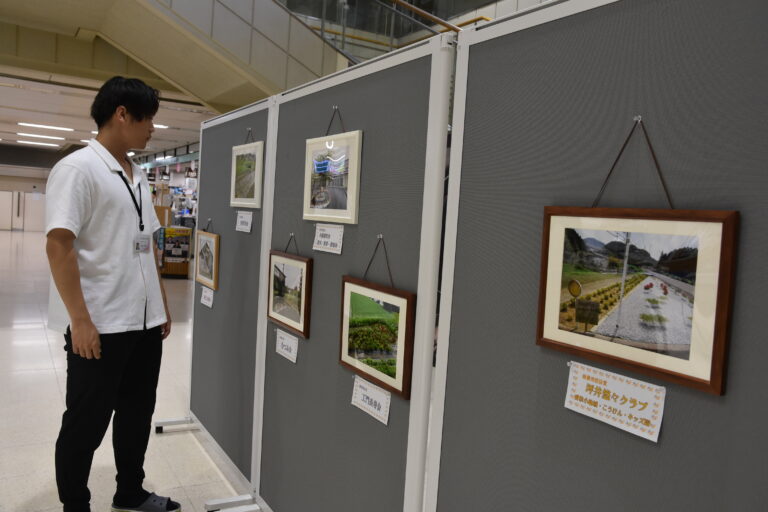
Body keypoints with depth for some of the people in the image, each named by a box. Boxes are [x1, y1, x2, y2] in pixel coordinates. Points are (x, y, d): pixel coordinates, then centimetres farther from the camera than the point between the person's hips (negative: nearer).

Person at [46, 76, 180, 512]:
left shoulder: (139, 176, 13)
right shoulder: (77, 168, -11)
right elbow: (59, 245, -17)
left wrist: (162, 305, 16)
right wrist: (80, 319, -20)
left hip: (145, 323, 8)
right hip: (101, 326, -8)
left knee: (137, 414, 19)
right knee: (86, 424, 7)